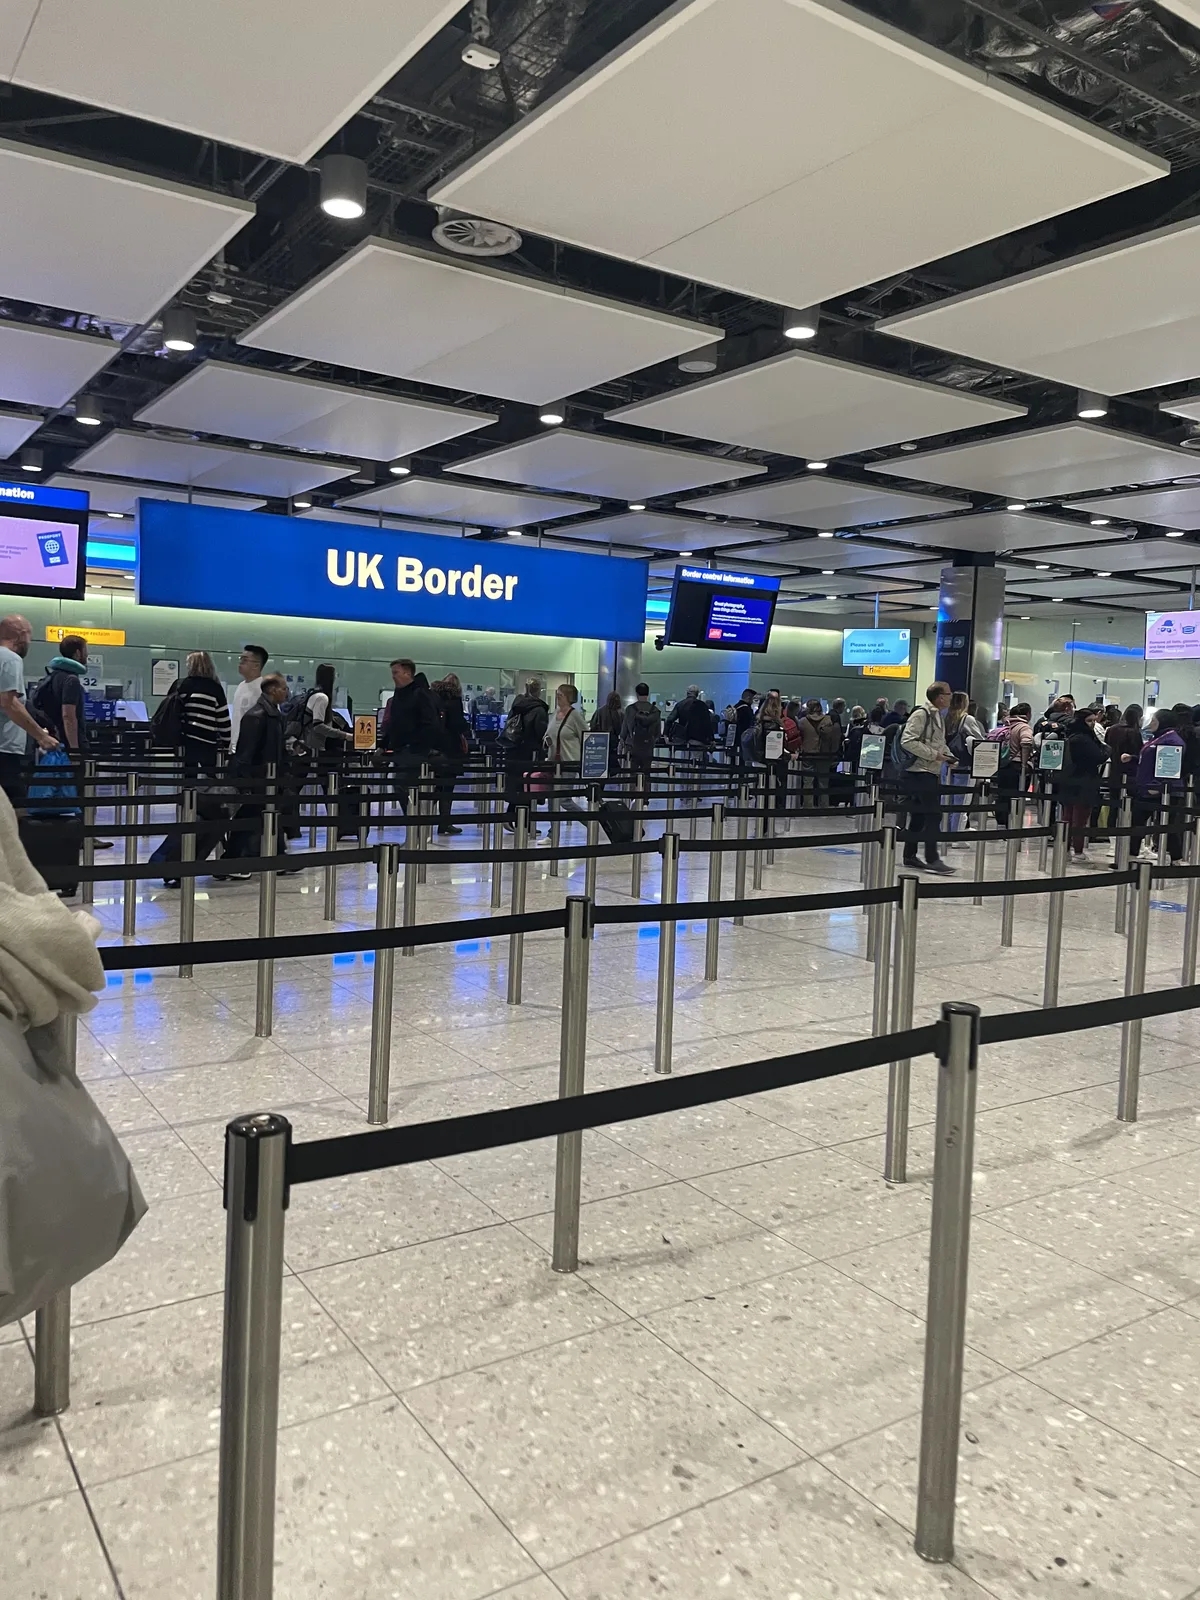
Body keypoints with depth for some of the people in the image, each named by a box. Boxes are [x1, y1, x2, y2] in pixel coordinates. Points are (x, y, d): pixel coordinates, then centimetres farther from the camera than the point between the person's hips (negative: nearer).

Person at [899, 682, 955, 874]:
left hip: (933, 773, 10)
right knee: (933, 815, -11)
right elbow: (907, 741, -22)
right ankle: (932, 860, -8)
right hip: (920, 773, -10)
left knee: (919, 816, 13)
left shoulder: (938, 716, 16)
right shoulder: (921, 714, -14)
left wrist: (948, 756, 9)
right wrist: (933, 754, -21)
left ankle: (910, 856, 19)